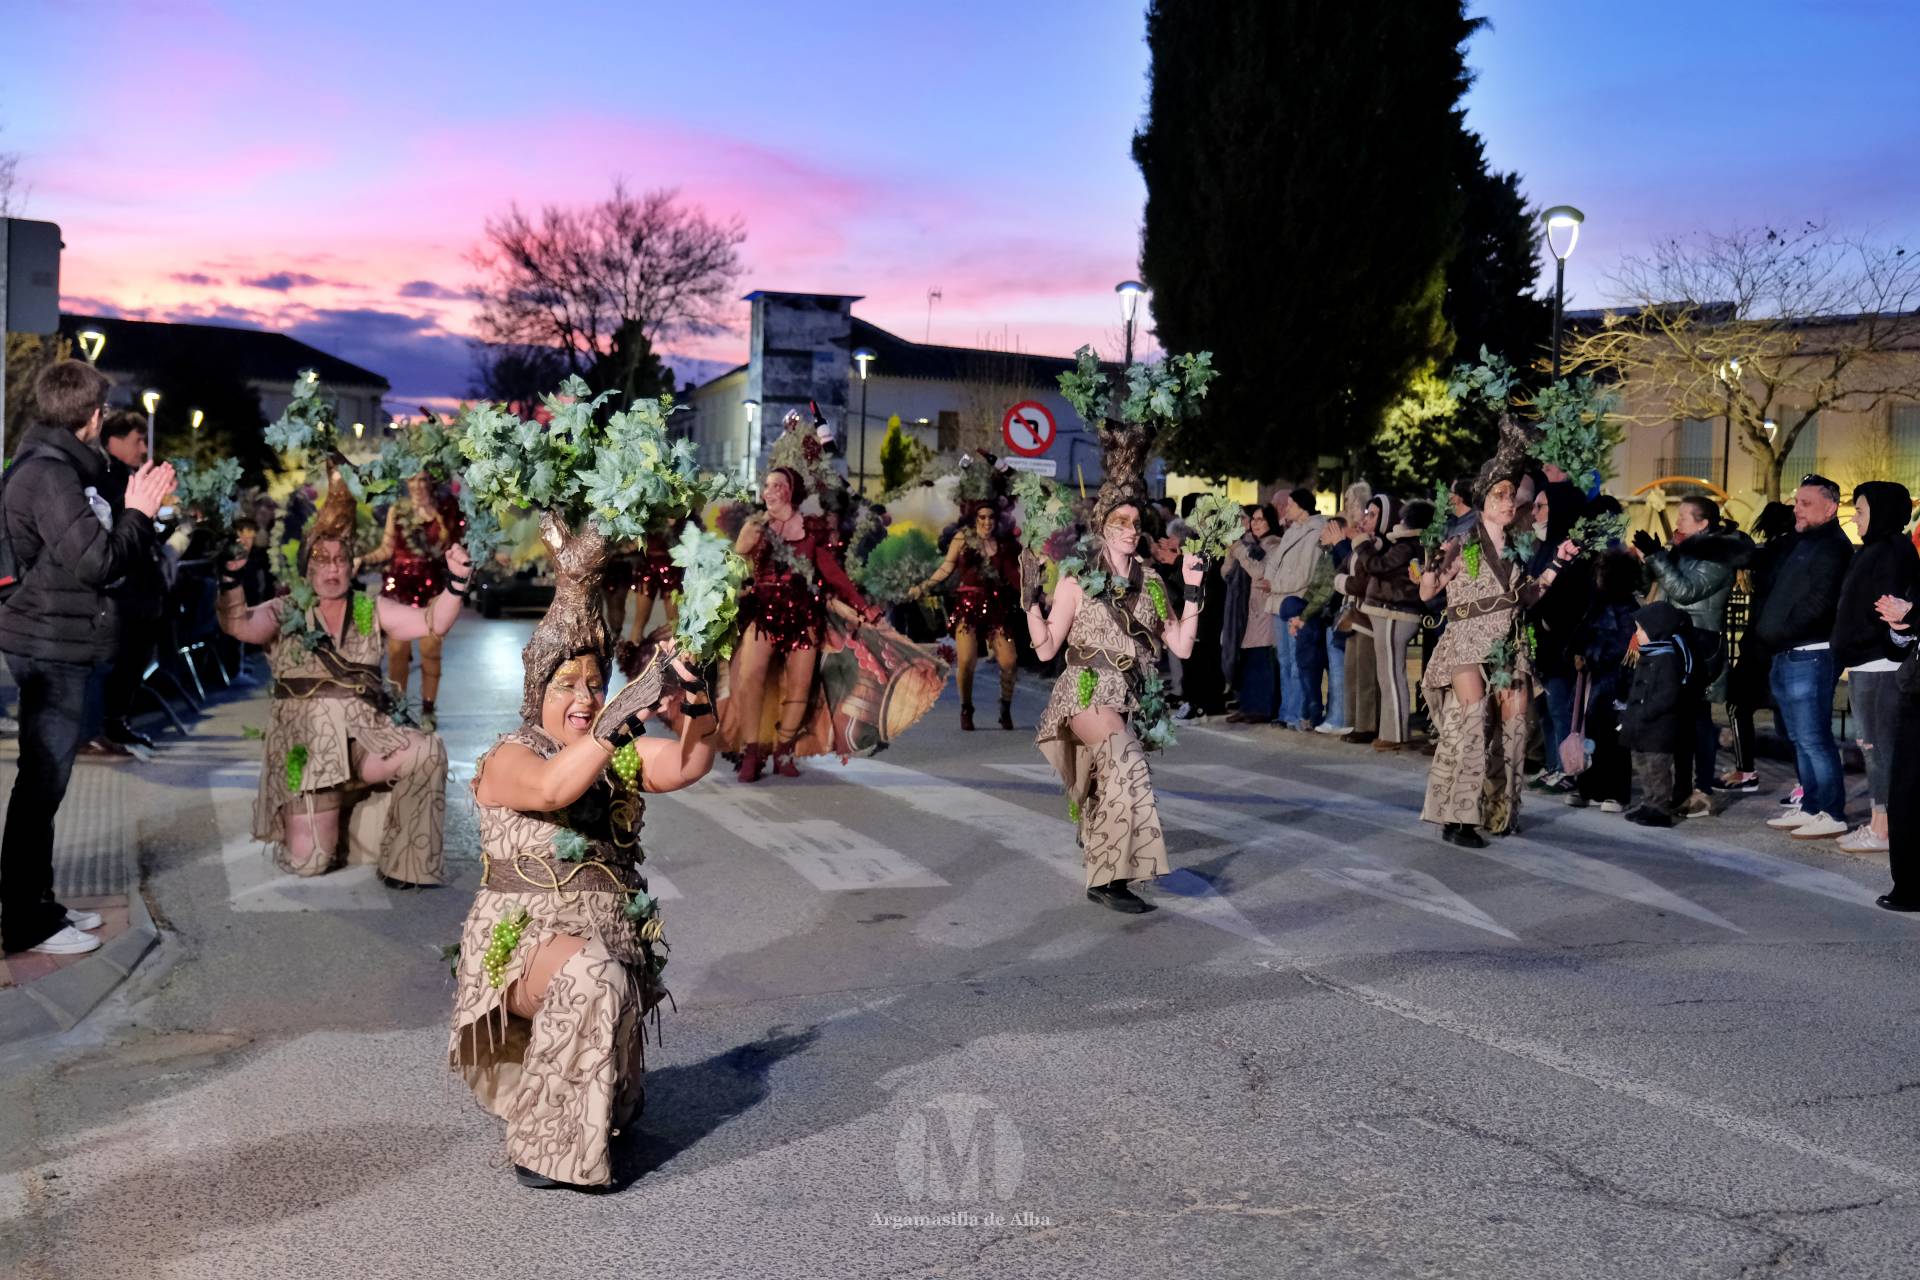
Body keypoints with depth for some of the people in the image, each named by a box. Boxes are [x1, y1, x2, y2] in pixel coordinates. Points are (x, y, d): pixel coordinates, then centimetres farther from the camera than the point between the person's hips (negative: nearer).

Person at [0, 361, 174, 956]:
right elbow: (97, 562, -21)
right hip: (51, 647, -10)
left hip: (60, 646, 10)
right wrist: (139, 512, -9)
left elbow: (110, 555, 17)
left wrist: (140, 511, 8)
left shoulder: (66, 468, 14)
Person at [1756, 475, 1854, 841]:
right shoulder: (1802, 543, 20)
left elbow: (1819, 604, -20)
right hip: (1787, 656, 10)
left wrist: (1780, 634, -13)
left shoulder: (1832, 547, -11)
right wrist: (1770, 636, 10)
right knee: (1801, 740, 14)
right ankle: (1810, 807, 21)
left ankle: (1832, 814, -2)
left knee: (1814, 739, -8)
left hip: (1811, 656, -10)